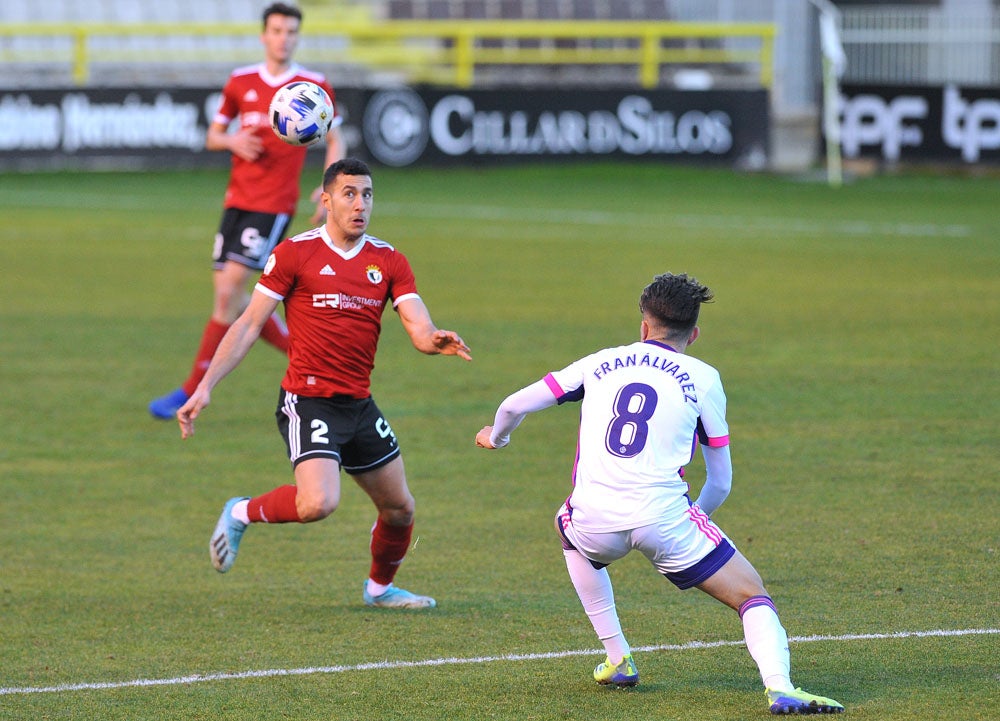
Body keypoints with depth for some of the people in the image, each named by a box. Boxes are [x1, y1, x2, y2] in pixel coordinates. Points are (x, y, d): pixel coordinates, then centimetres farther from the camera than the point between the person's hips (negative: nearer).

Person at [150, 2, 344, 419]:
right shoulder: (241, 82, 8)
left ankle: (192, 391, -7)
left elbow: (335, 142, 8)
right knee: (230, 297, 1)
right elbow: (212, 137, 15)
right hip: (237, 198, 5)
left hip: (274, 204, -5)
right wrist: (233, 141, -8)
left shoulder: (314, 87, 0)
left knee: (229, 291, -12)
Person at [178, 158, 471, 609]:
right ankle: (241, 513, 1)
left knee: (400, 508, 11)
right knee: (318, 502, -26)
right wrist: (206, 386, -10)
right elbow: (248, 325, -3)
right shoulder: (295, 254, -5)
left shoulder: (389, 262, 7)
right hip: (308, 400, -6)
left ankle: (380, 588, 38)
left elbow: (420, 329, -2)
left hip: (359, 404, 6)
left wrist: (436, 341, -28)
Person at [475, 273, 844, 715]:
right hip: (664, 519, -2)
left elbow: (516, 405, 18)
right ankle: (779, 687, -20)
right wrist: (699, 514, 35)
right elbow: (721, 482, 15)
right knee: (752, 596, 8)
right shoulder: (702, 378, 13)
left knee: (569, 528, 38)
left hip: (596, 524, 2)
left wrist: (496, 437, 41)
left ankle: (618, 660, 33)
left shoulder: (602, 363, 18)